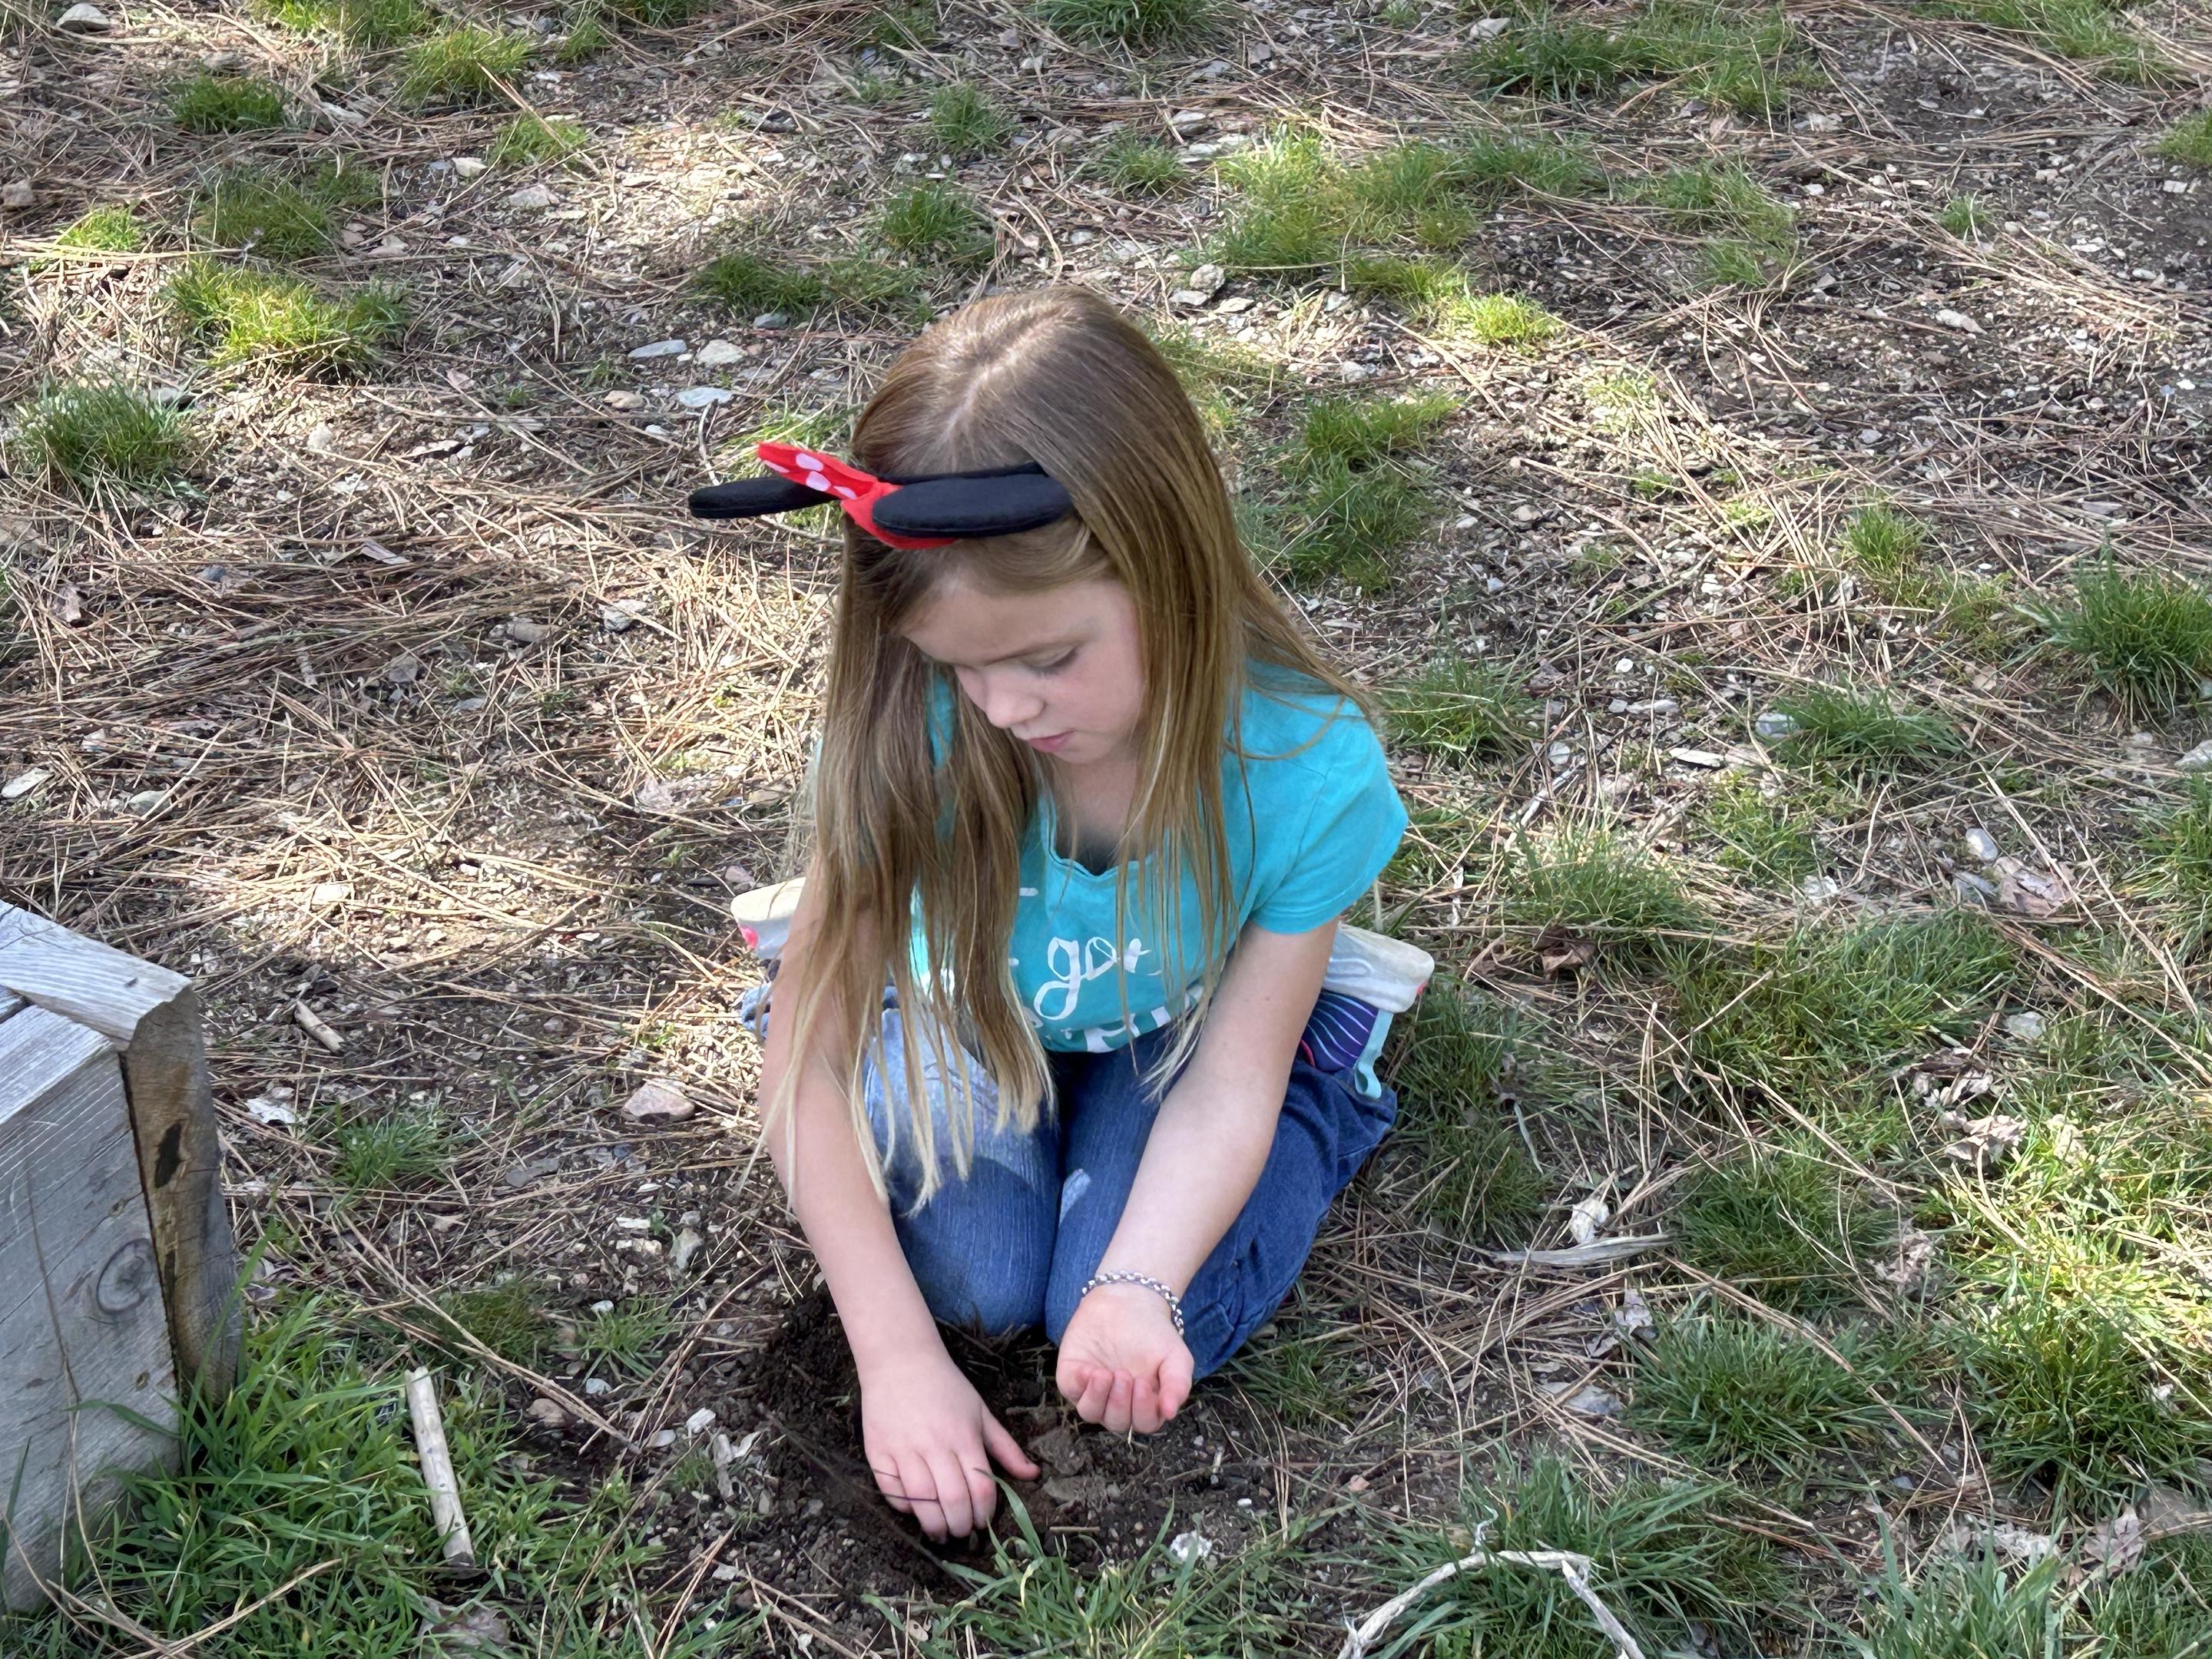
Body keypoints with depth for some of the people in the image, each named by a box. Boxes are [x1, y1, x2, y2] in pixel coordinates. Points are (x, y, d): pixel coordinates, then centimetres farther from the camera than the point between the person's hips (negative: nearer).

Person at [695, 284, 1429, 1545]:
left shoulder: (1305, 766, -33)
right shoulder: (908, 734, -33)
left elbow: (1225, 1084, -23)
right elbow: (808, 1063, -24)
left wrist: (1138, 1288, -41)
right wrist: (898, 1354, -27)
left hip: (1167, 1035, -1)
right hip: (967, 1007, 1)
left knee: (1150, 1339, -19)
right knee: (978, 1286, -21)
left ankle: (1325, 1048, 8)